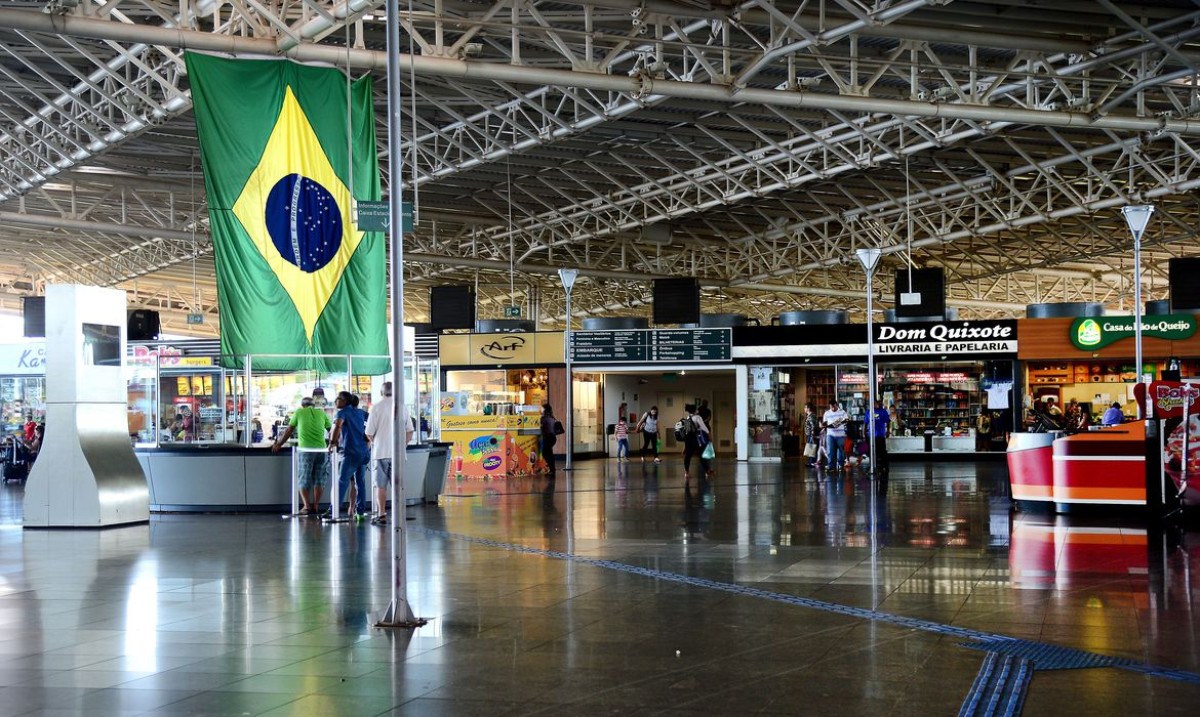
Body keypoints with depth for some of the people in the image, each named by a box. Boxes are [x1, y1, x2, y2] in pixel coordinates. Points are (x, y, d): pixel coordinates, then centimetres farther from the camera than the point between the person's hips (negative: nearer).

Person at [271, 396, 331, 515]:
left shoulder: (299, 412, 9)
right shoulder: (321, 413, 14)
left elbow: (288, 431, 12)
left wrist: (278, 444, 23)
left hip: (306, 449, -2)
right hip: (321, 449, 2)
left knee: (304, 478, 3)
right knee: (319, 478, 11)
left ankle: (307, 506, -8)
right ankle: (315, 506, 9)